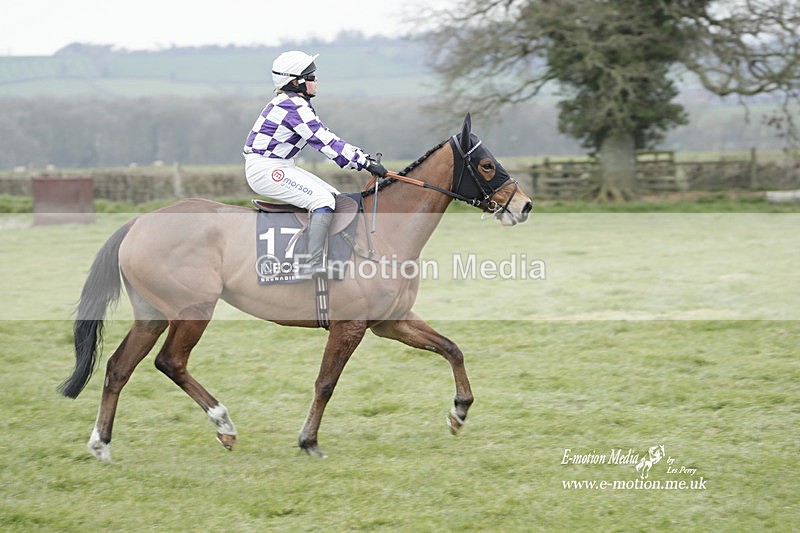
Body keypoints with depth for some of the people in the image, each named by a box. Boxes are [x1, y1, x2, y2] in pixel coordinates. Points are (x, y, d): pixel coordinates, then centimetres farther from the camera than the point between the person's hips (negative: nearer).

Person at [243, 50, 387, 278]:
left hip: (281, 167, 11)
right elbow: (326, 143, -23)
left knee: (334, 197, 8)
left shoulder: (299, 104, 13)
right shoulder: (294, 107, -20)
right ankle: (312, 266, -24)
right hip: (264, 169, -11)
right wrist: (364, 162, -22)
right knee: (322, 200, -21)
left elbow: (326, 137, 13)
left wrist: (364, 157, 6)